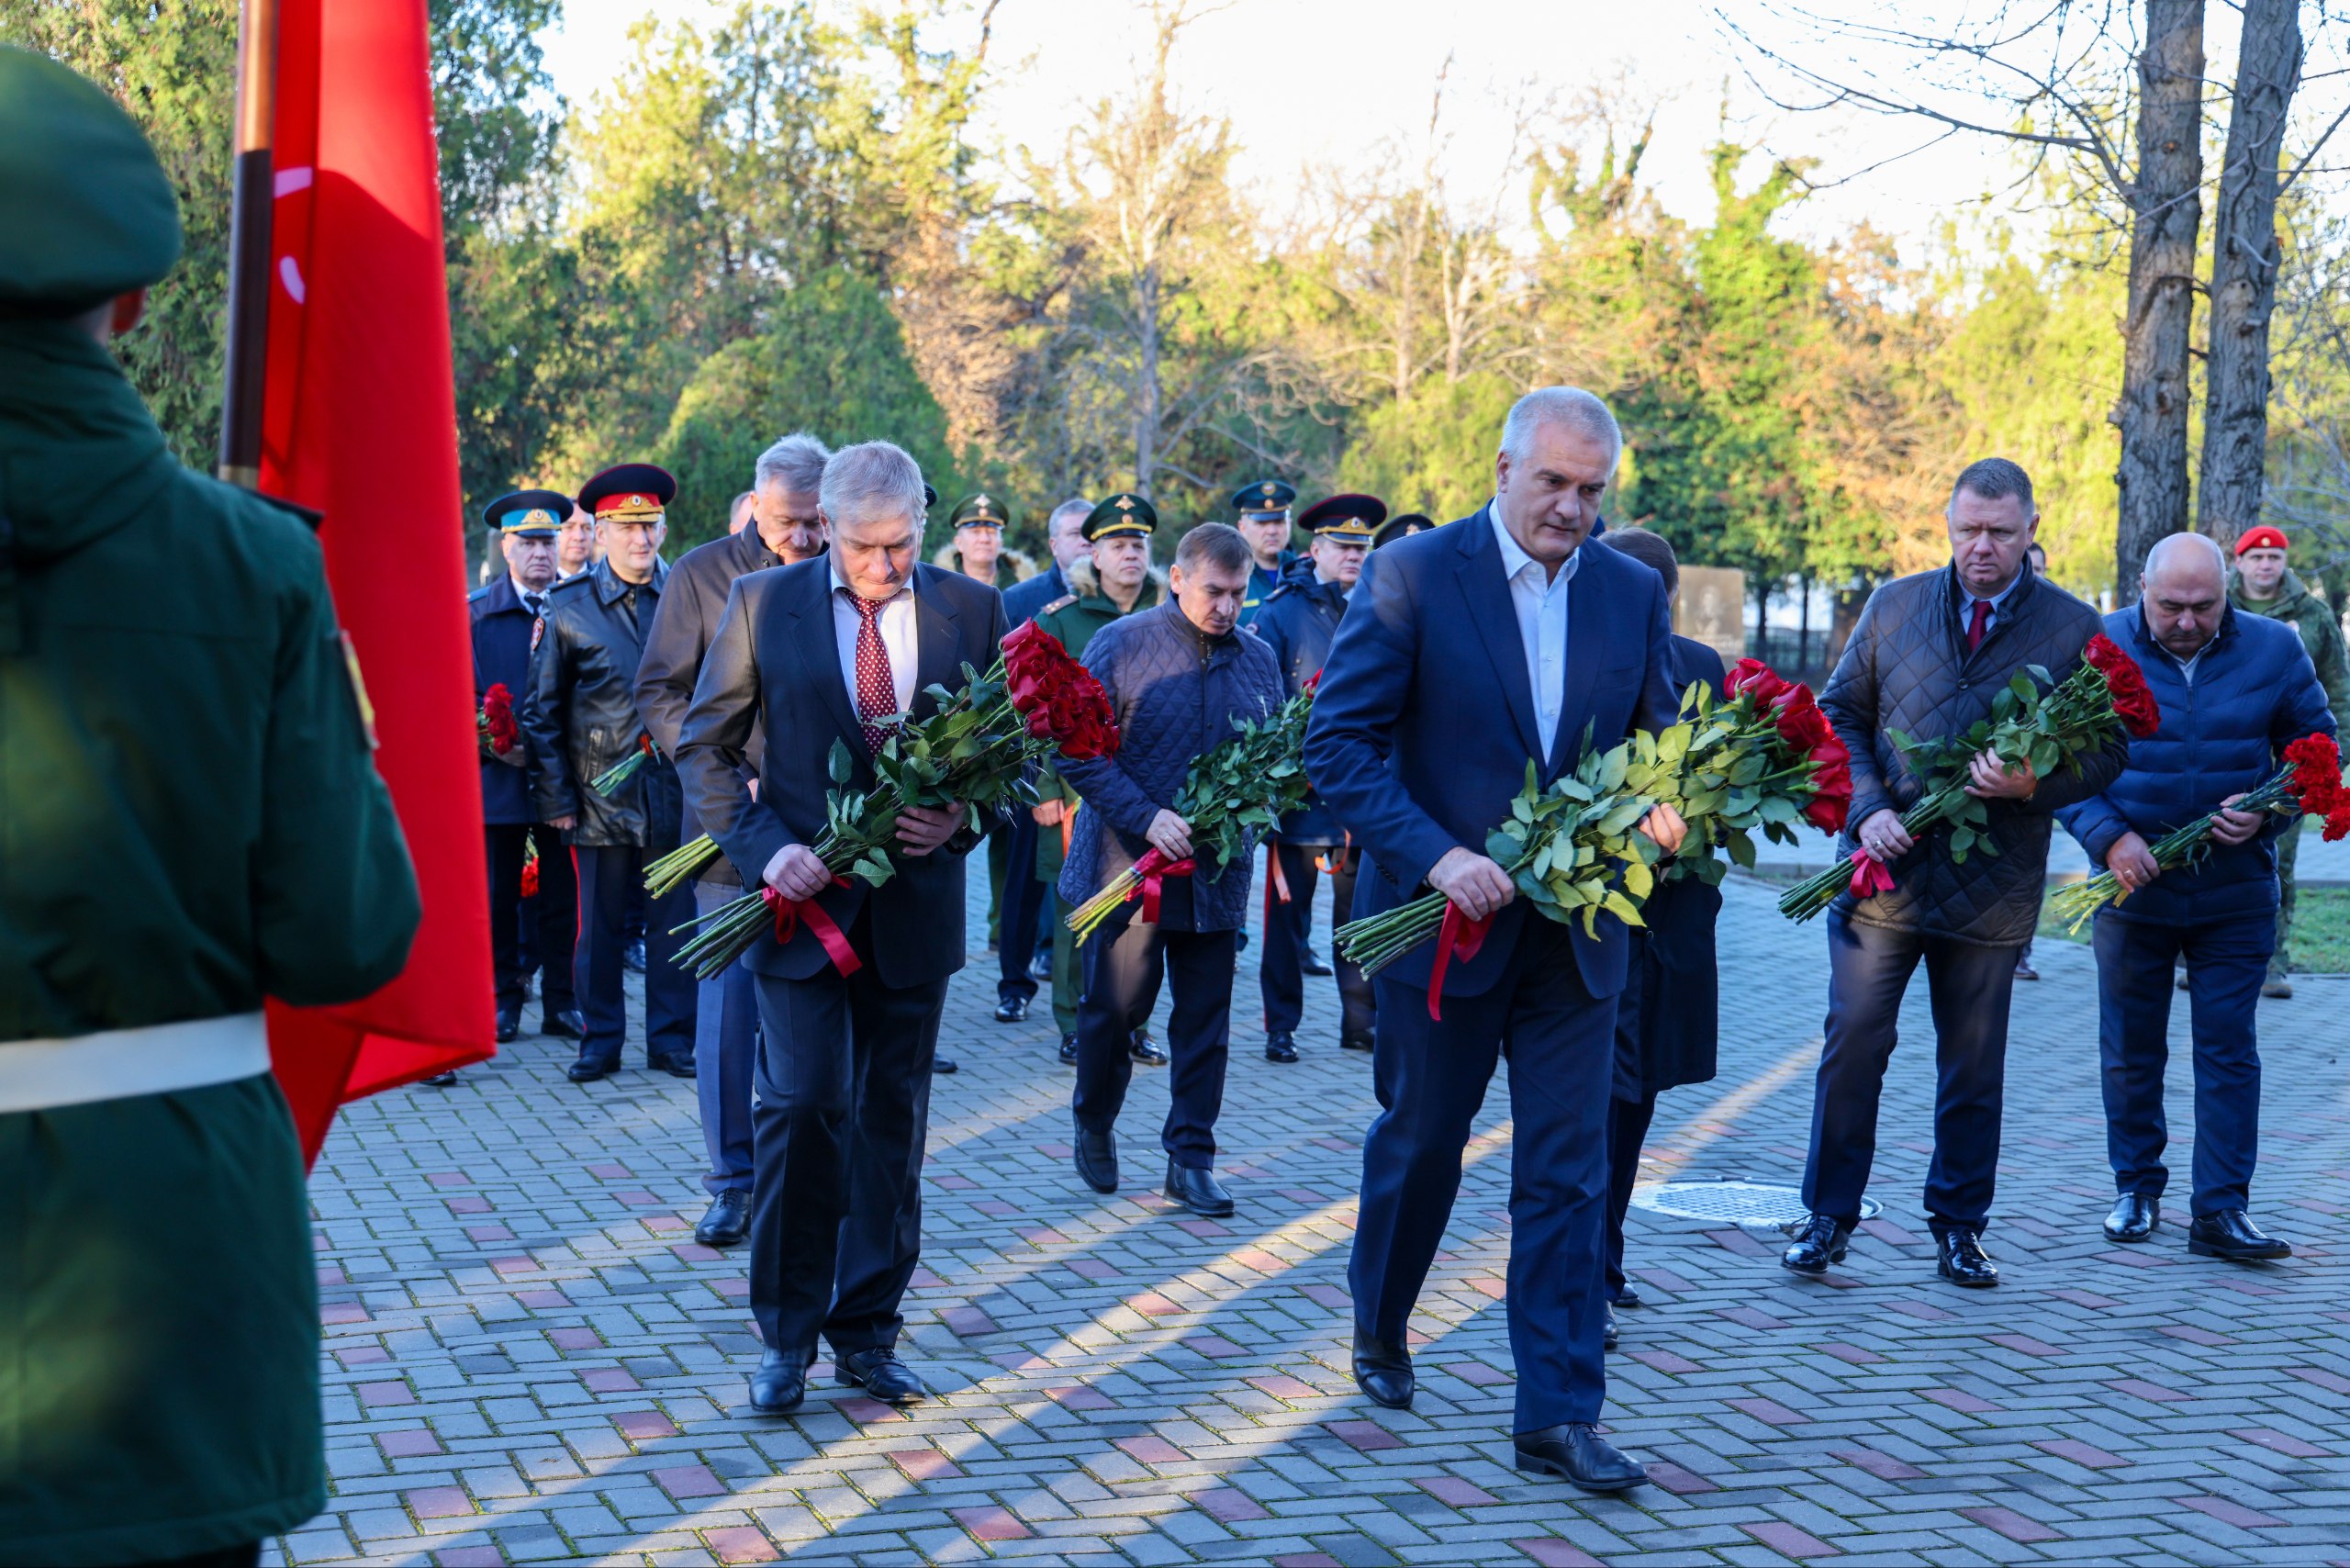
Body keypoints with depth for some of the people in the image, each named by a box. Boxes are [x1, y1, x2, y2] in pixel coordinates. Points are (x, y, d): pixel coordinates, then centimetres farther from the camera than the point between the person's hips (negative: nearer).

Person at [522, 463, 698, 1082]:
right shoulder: (569, 607, 2)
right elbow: (543, 710, 5)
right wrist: (554, 795, -1)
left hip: (675, 787, 1)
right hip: (601, 792, -1)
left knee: (674, 920, 4)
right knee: (600, 924, 4)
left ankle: (672, 1039, 15)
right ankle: (601, 1040, 16)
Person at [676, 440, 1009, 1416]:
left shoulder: (971, 611, 3)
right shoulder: (762, 603, -1)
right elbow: (705, 745, 2)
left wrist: (962, 819, -10)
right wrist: (764, 847, -12)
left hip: (915, 901, 2)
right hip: (803, 897, -2)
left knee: (893, 1121, 9)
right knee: (801, 1104, -9)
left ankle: (868, 1333, 20)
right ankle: (786, 1338, 6)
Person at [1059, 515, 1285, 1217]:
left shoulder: (1259, 660, 7)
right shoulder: (1121, 645, -5)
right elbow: (1077, 750, -9)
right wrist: (1147, 818, -18)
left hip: (1216, 871, 3)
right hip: (1128, 865, -3)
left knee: (1205, 1021, 5)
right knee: (1115, 1007, 4)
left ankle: (1191, 1159, 15)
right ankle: (1094, 1122, 30)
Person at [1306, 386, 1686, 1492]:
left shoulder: (1633, 594, 5)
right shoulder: (1411, 575, -8)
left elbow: (1657, 739, 13)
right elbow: (1338, 740, -12)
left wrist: (1663, 808, -10)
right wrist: (1435, 855, -23)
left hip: (1575, 932, 3)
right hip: (1442, 917, -3)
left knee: (1567, 1174, 1)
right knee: (1419, 1142, 14)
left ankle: (1558, 1417, 6)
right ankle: (1379, 1329, 40)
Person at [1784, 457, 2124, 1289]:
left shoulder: (2074, 628, 0)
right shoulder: (1893, 605, 5)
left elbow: (2105, 753, 1)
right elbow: (1841, 713, 9)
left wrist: (2033, 785, -18)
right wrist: (1868, 808, -7)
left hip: (1992, 880, -1)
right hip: (1886, 868, 1)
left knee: (1974, 1064, 8)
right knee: (1853, 1040, 0)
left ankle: (1959, 1226, 22)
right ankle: (1828, 1216, 12)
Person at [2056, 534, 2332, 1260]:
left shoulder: (2274, 649, -3)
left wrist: (2267, 813, -13)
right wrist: (2108, 836, -16)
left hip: (2237, 893, 0)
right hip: (2133, 890, 0)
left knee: (2229, 1050, -1)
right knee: (2130, 1050, 10)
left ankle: (2221, 1209, 2)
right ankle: (2136, 1186, 26)